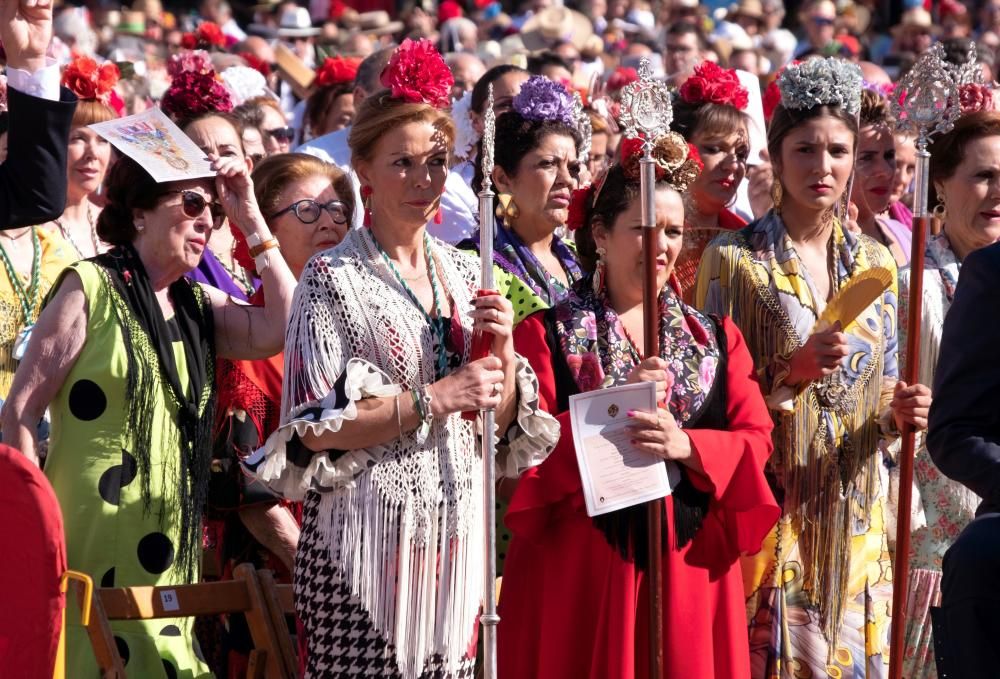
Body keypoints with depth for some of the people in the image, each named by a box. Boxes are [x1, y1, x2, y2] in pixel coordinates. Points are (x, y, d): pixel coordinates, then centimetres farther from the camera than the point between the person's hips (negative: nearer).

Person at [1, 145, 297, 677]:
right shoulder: (90, 288, -4)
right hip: (94, 543, -6)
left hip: (172, 550, 6)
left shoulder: (199, 305, 14)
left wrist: (252, 221, 0)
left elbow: (281, 331, -3)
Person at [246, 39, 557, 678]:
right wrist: (433, 400, -15)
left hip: (456, 528, 5)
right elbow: (315, 426, -13)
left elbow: (503, 420, 14)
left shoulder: (464, 273, 12)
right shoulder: (333, 276, -5)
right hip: (368, 526, -5)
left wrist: (503, 353, -5)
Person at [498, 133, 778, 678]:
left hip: (691, 569, 3)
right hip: (580, 570, -3)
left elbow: (756, 440, 4)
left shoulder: (716, 339, 14)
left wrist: (687, 447, -15)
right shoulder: (546, 335, 2)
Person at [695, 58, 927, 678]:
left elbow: (879, 391, 15)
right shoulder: (736, 257, -4)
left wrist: (898, 411, -6)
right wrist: (791, 371, -19)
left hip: (855, 516, 4)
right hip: (771, 507, -4)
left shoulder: (874, 262, 10)